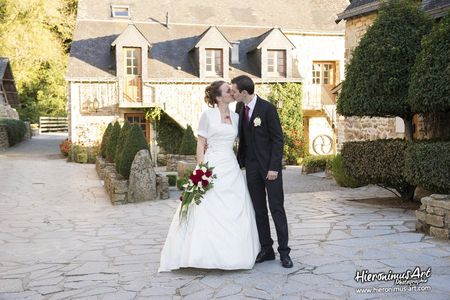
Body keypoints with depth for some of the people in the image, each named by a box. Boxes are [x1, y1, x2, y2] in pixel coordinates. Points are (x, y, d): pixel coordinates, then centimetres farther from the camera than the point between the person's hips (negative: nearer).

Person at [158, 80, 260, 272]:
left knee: (234, 212, 4)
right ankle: (207, 255, 1)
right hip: (212, 167, -5)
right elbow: (200, 144, -4)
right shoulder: (208, 115, -3)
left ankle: (231, 255, 15)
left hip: (231, 168, 5)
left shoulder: (236, 117, 12)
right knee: (208, 212, -6)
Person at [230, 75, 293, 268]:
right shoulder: (242, 111, 9)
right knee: (259, 210, 9)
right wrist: (239, 163, 8)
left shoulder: (267, 108, -10)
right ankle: (266, 250, 18)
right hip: (251, 167, 6)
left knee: (276, 208, -2)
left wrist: (274, 167, -17)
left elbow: (278, 139, -12)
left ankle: (284, 252, 7)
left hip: (269, 167, -6)